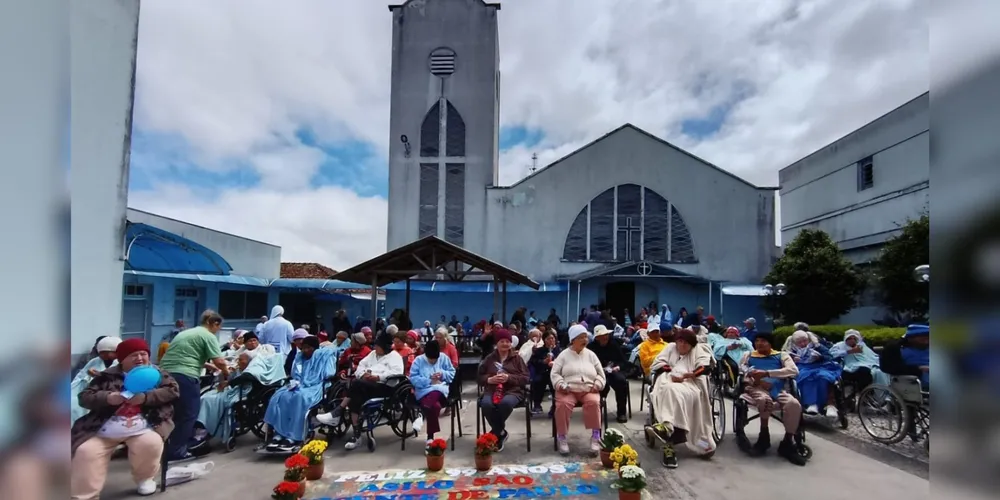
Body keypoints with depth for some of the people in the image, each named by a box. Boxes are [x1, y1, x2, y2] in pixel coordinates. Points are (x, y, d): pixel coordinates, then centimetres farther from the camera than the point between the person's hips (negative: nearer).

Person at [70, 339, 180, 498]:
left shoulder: (157, 373, 9)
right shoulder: (108, 376, 11)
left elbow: (173, 390, -2)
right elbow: (84, 397, 7)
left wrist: (145, 397, -16)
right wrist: (107, 398, -14)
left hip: (142, 427, -2)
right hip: (104, 428, 2)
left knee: (150, 443, -28)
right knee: (86, 452, -21)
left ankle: (145, 478, 4)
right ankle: (83, 496, -2)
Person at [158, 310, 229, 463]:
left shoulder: (185, 332, 25)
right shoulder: (208, 336, -2)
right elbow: (219, 361, -9)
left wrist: (210, 366, 35)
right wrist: (226, 372, 12)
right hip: (184, 376, -9)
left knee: (172, 413, 20)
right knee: (188, 415, 4)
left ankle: (166, 449, 28)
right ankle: (176, 452, 9)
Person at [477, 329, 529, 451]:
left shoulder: (517, 358, 11)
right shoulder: (489, 358, 16)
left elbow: (525, 378, 4)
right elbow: (479, 377, 15)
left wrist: (509, 378, -12)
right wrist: (490, 379, -8)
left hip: (513, 390, -2)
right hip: (492, 390, 2)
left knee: (505, 403, -37)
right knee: (486, 404, -33)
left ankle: (496, 433, -10)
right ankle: (501, 433, -10)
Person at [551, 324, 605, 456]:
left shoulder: (591, 355, 14)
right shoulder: (564, 354, 7)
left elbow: (601, 374, 16)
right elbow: (555, 373, 4)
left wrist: (597, 385, -3)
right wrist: (562, 385, -13)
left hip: (589, 390, 2)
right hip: (568, 390, -1)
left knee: (594, 402, -31)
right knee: (563, 404, -32)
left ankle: (596, 436, -18)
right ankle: (561, 437, -16)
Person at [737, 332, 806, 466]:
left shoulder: (781, 355, 19)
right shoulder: (749, 355, 23)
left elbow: (794, 370, -1)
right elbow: (741, 371, 7)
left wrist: (766, 373, -13)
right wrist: (756, 379, -14)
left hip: (778, 390, 1)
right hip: (757, 388, -1)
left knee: (794, 404, -32)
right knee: (765, 399, -38)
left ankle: (787, 443, -14)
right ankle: (764, 435, -16)